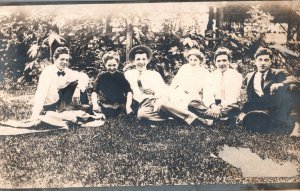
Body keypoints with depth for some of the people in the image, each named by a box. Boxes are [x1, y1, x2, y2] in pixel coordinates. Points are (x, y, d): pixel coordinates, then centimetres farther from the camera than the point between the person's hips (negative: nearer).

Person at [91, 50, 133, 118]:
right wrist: (94, 104, -17)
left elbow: (129, 92, -3)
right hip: (103, 107, 1)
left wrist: (128, 106, -18)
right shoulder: (101, 77, 5)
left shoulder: (121, 76, 3)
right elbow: (95, 91, 0)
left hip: (118, 107, 0)